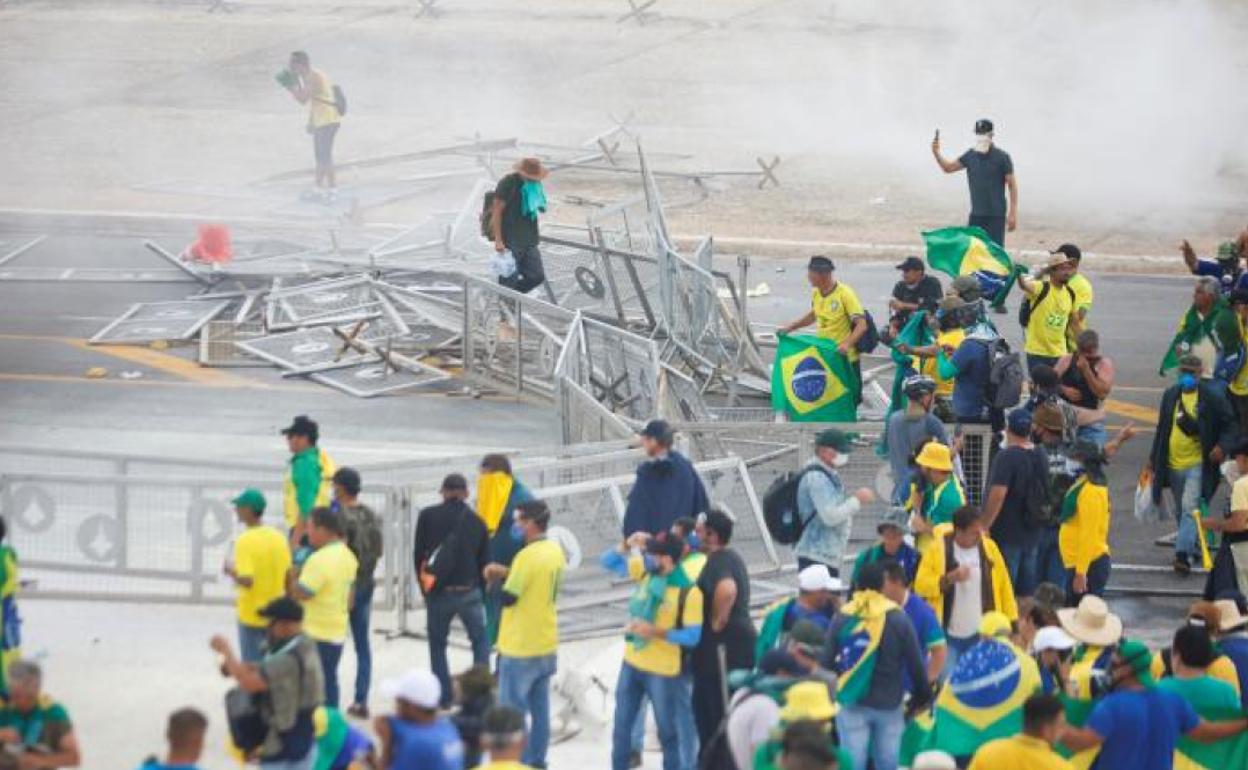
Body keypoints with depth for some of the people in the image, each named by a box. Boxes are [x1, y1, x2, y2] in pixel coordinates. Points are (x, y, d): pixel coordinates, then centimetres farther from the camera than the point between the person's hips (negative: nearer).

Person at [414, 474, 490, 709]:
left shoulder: (428, 516, -3)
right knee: (480, 641, 14)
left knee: (437, 643, 13)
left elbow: (419, 554, -1)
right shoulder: (476, 521, 1)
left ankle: (444, 696, 10)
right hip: (469, 592, 1)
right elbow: (484, 561, 5)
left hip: (438, 592, -1)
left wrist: (424, 584, 12)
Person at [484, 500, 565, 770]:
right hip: (546, 644, 8)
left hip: (520, 647, -8)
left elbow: (508, 598, -19)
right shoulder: (556, 551, 4)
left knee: (512, 711, 1)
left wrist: (502, 577, 0)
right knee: (539, 708, 14)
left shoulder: (527, 556, -23)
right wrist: (507, 573, 7)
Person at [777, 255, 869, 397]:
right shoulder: (816, 293, 2)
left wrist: (847, 344, -38)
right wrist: (790, 327, 16)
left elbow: (862, 325, -23)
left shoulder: (844, 294, -20)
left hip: (845, 359, -6)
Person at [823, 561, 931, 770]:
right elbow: (915, 663, -5)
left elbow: (827, 661, -2)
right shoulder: (898, 619, -9)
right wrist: (922, 694, 9)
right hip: (888, 705, -1)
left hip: (851, 704, 1)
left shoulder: (841, 618, -5)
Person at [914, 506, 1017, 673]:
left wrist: (1012, 623, 1)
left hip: (982, 635, 2)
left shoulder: (989, 548, 2)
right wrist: (949, 579, -22)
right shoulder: (938, 548, -5)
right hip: (948, 635, -2)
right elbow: (921, 585, -8)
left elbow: (1004, 588, 5)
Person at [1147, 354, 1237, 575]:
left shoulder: (1212, 398, -8)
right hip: (1173, 464, 6)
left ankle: (1183, 554, -20)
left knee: (1190, 508, -17)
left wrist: (1223, 446, -19)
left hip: (1198, 464, -5)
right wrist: (1154, 458, 17)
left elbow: (1229, 425, -1)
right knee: (1181, 512, 16)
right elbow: (1162, 428, 15)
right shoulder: (1170, 395, 6)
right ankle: (1194, 548, 33)